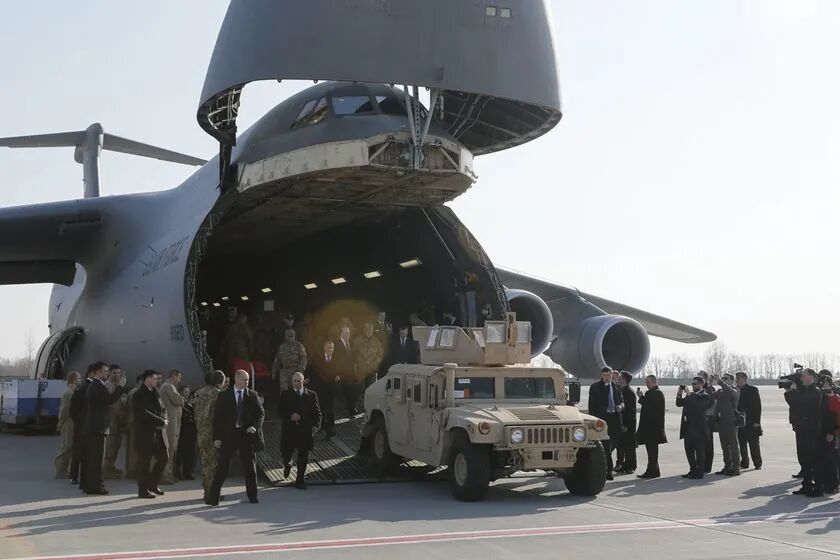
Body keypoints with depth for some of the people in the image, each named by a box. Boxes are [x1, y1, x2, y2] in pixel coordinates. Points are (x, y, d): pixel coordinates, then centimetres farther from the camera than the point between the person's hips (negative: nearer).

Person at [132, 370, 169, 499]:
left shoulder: (155, 392, 14)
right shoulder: (138, 395, -10)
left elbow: (163, 409, 17)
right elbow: (144, 413, -20)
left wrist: (163, 419, -5)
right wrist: (161, 421, -15)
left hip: (158, 431, 8)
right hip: (145, 432, -8)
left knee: (164, 458, 10)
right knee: (144, 461, -1)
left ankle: (153, 484, 25)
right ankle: (143, 490, 8)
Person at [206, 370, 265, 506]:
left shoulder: (252, 396, 5)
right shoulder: (224, 396, 1)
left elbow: (261, 413, 6)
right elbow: (217, 418, 0)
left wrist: (255, 426, -12)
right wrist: (217, 437, -6)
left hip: (246, 434, 2)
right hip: (228, 435, -2)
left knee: (250, 466, 8)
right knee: (222, 467, -1)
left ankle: (252, 496, 20)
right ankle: (213, 497, 3)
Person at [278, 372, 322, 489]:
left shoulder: (311, 395, 6)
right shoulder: (286, 395, 3)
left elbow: (317, 412, 6)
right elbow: (280, 412, 0)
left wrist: (316, 425, -10)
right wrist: (290, 416, -18)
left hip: (305, 431, 1)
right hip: (289, 431, -1)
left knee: (303, 457, 4)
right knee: (286, 454, 2)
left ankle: (300, 480, 16)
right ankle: (287, 465, 39)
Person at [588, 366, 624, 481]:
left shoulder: (616, 388, 14)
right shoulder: (595, 387, 3)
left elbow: (621, 402, 20)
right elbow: (592, 405, 1)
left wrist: (620, 407, -5)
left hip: (615, 419, 4)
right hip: (602, 418, -4)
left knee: (612, 444, 8)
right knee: (606, 445, -7)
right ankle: (609, 470, -4)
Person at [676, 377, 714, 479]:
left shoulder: (705, 396, -8)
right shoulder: (691, 395, 16)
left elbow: (697, 405, -23)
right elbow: (679, 403, 15)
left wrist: (690, 396, -17)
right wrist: (679, 394, -1)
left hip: (698, 428, -8)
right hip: (688, 428, 8)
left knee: (699, 452, -1)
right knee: (689, 451, 13)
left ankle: (699, 472, 5)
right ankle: (693, 471, 23)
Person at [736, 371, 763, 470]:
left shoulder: (753, 390, -2)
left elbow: (758, 406, -4)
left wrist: (757, 421, -10)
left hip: (751, 422, -4)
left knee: (754, 444, 0)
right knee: (742, 444, 6)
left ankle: (757, 464, 7)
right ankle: (744, 463, 13)